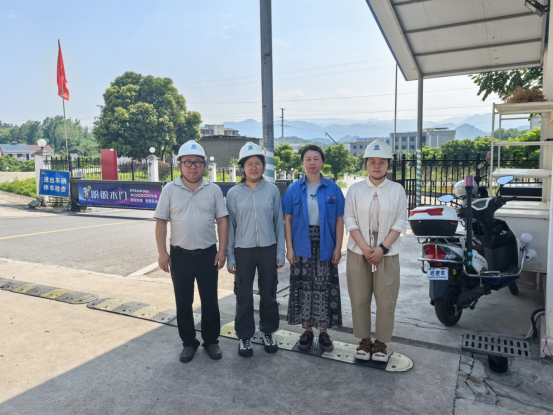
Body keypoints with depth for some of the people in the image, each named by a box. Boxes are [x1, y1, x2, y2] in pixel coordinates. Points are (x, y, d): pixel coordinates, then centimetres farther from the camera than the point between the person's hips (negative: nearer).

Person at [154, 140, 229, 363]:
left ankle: (211, 341, 27)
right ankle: (189, 342, 29)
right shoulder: (170, 190, -1)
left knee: (210, 301, 9)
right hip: (180, 255, 0)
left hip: (208, 254, 0)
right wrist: (162, 253, -6)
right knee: (183, 303, 11)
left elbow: (222, 220, 2)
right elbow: (161, 222, -1)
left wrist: (222, 250, -4)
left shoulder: (214, 190, 1)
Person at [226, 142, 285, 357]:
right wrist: (230, 256, -1)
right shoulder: (234, 193, -1)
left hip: (268, 249, 1)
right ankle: (245, 337, 26)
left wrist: (280, 253, 1)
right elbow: (230, 226, 2)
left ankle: (267, 332, 33)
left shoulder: (272, 190, 0)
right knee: (244, 297, 8)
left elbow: (279, 222, 3)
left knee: (269, 294, 13)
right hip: (243, 250, -1)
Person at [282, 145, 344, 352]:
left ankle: (324, 331, 19)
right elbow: (287, 220, 1)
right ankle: (307, 330, 22)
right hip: (302, 246, 1)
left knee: (325, 288, 4)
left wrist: (338, 248, -4)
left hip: (325, 246, 0)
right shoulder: (294, 189, 2)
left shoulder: (333, 189, 1)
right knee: (303, 287, 6)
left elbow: (339, 220, 1)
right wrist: (289, 248, -5)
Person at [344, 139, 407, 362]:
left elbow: (400, 223, -1)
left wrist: (382, 248, -12)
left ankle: (381, 343, 21)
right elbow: (350, 221, -2)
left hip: (387, 253, 0)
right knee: (359, 299, 6)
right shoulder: (355, 189, 3)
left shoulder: (397, 190, 2)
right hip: (358, 252, 1)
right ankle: (364, 341, 23)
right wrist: (365, 249, -12)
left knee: (386, 300, 3)